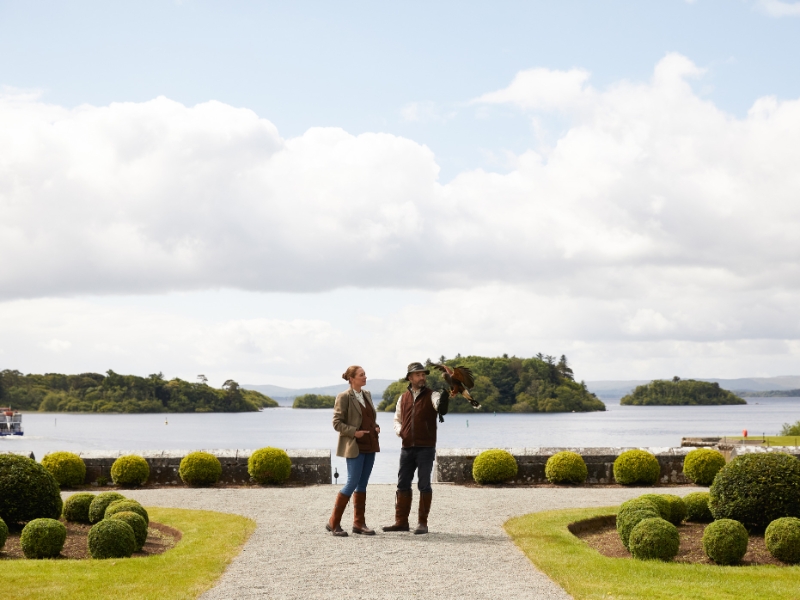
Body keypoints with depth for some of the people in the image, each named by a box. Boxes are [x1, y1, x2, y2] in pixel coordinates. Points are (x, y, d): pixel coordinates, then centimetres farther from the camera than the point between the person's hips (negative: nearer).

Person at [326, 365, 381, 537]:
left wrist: (376, 427, 4)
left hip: (370, 445, 7)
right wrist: (354, 432, -19)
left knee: (362, 484, 9)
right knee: (352, 483, -8)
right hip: (355, 446, -7)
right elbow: (337, 422, -10)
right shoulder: (344, 397, -9)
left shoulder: (367, 394, 12)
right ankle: (333, 523, 2)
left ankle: (359, 523, 14)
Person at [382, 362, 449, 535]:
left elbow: (441, 409, -24)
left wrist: (445, 396, -42)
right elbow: (397, 419, 22)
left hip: (426, 448, -5)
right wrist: (399, 430, 1)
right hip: (407, 447, 5)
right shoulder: (403, 398, 11)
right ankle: (401, 521, 16)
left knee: (424, 485, -1)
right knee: (402, 484, 8)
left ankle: (423, 523, 5)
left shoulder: (431, 396, -2)